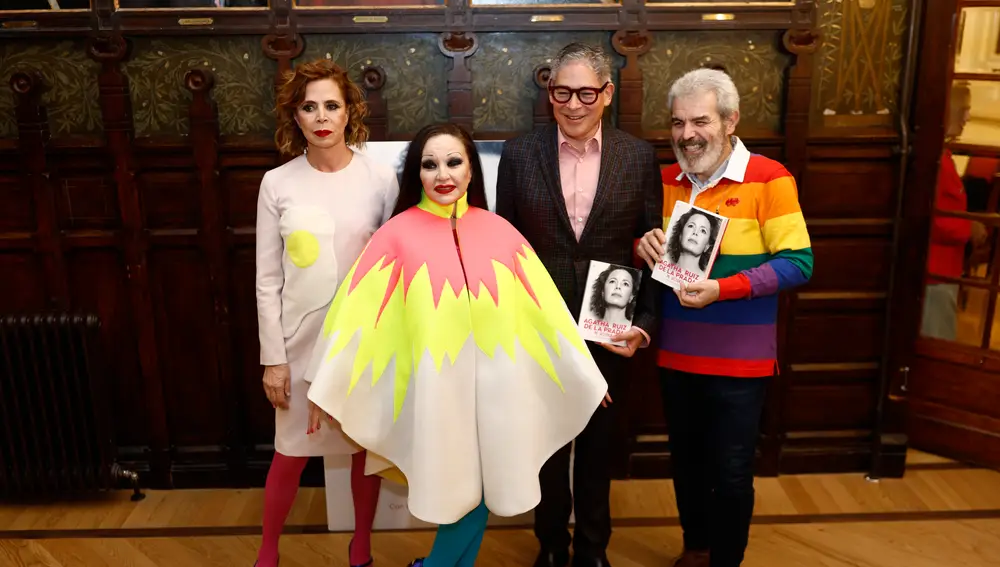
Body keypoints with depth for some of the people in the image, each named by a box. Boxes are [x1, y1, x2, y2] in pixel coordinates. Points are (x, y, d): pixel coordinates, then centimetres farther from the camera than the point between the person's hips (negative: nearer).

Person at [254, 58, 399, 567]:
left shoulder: (381, 180, -6)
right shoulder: (278, 184, -5)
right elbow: (267, 281, -2)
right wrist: (272, 357, -3)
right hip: (302, 340, 0)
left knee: (365, 447, 14)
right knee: (290, 453, 12)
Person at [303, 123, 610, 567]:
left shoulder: (499, 231, 3)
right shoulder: (398, 233, -5)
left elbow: (544, 308, 5)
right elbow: (356, 313, -7)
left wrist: (586, 374, 8)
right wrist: (325, 389, -9)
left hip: (493, 383, 3)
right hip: (435, 386, -3)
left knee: (482, 486, 11)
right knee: (461, 489, 6)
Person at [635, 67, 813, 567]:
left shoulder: (769, 178, -11)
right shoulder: (665, 180, 4)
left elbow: (797, 262, -15)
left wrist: (722, 289, -26)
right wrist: (644, 248, -11)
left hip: (738, 360, -4)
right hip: (674, 355, 5)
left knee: (730, 474, 8)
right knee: (686, 463, 20)